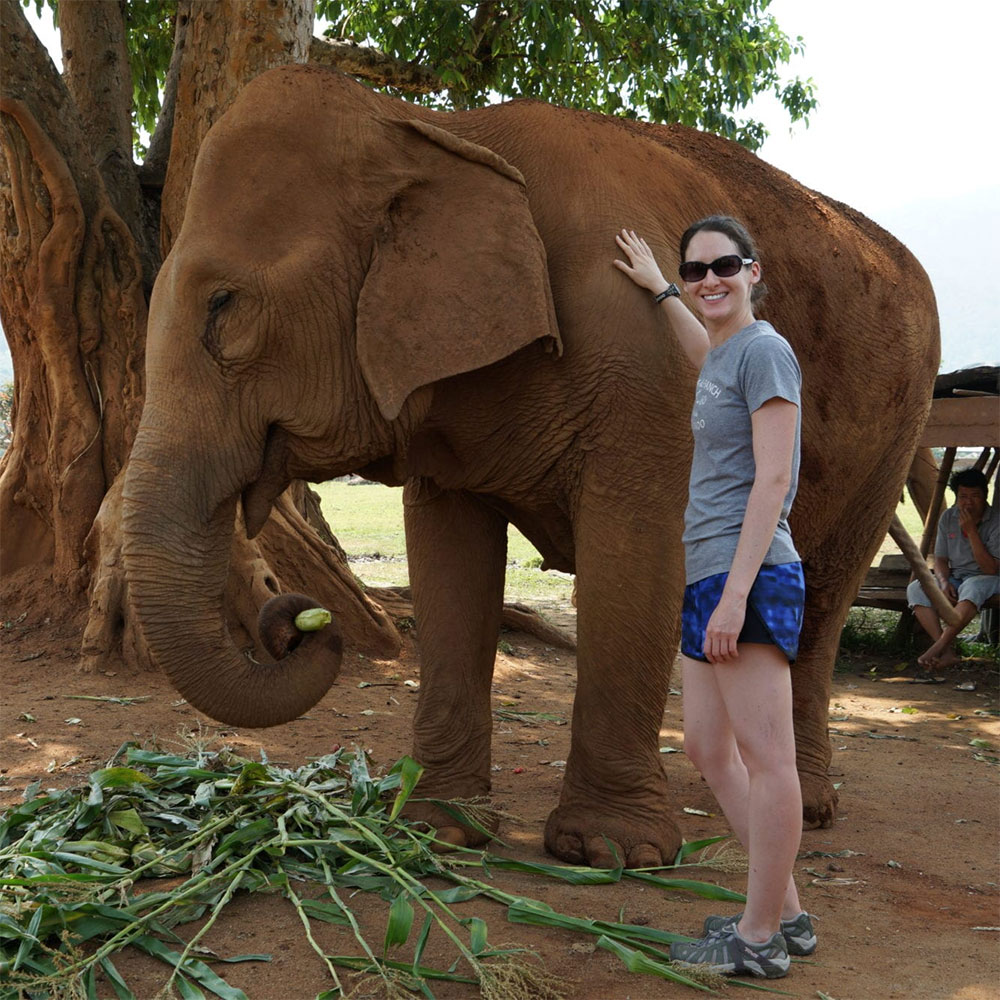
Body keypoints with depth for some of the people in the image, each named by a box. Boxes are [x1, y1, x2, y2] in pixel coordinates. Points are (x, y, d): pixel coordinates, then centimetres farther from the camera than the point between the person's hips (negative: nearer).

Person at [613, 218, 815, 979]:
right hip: (710, 578, 10)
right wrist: (660, 289, 58)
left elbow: (772, 479, -15)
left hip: (748, 577, -10)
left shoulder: (765, 350, -7)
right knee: (708, 748, 12)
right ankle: (786, 914, 19)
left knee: (765, 756, -6)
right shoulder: (726, 356, 18)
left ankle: (760, 939, 0)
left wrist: (737, 591, -20)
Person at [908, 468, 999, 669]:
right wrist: (944, 582, -15)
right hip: (955, 577, 5)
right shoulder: (948, 518, 1)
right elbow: (940, 558, 7)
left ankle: (938, 647, -41)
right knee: (915, 589, -22)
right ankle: (947, 652, -34)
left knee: (973, 588, -41)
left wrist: (971, 531, -26)